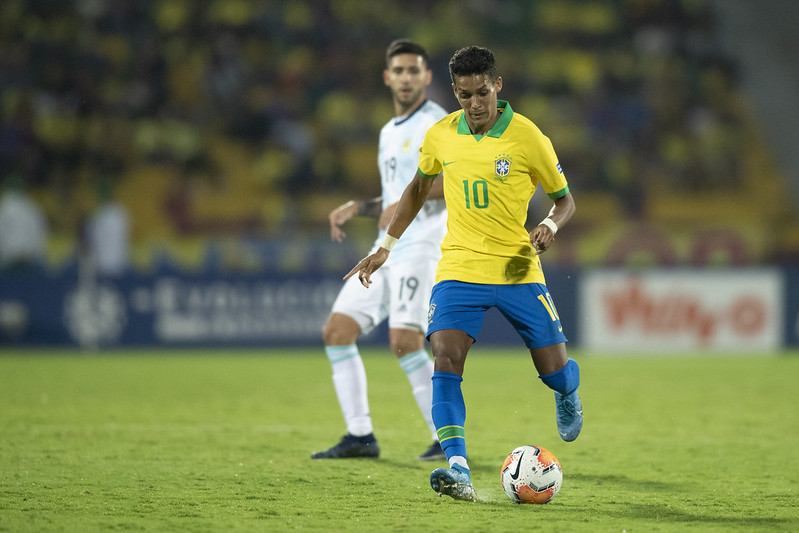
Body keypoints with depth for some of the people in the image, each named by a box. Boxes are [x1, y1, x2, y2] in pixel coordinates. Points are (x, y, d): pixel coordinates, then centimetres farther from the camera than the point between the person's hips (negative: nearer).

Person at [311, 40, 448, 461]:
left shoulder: (437, 123, -5)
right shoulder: (390, 132, 23)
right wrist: (358, 208, 15)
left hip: (421, 245, -9)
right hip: (386, 249, 9)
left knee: (404, 341, -22)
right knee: (336, 332, 2)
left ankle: (448, 438, -13)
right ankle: (360, 436, 8)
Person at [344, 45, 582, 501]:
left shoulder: (527, 137, -8)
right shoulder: (440, 135, 1)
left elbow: (564, 198, 3)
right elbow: (418, 189, 19)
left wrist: (550, 226, -20)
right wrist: (385, 248, 17)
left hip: (518, 269, -1)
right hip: (460, 268, 1)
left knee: (555, 371, 3)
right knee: (445, 358, -21)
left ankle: (567, 394, 43)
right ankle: (459, 471, -26)